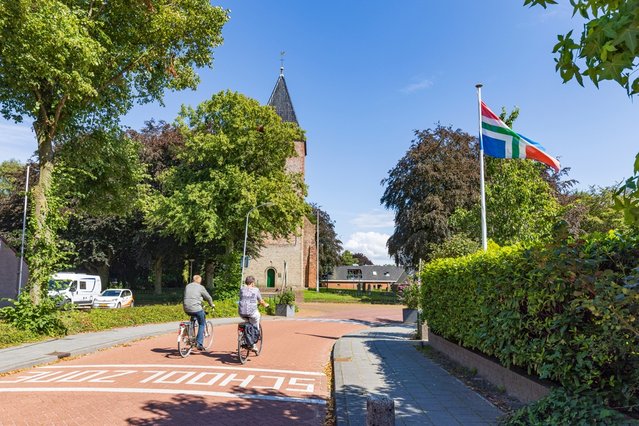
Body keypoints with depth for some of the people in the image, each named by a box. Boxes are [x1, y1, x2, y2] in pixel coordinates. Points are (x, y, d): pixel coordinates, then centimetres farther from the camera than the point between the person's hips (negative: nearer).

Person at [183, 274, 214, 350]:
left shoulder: (187, 286, 15)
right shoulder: (200, 287, 0)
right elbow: (208, 297, 6)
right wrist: (212, 305, 25)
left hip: (186, 309, 5)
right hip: (196, 308, -5)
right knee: (202, 324, 10)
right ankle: (200, 344, 2)